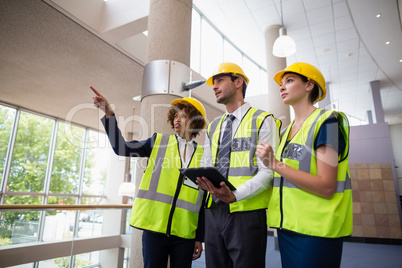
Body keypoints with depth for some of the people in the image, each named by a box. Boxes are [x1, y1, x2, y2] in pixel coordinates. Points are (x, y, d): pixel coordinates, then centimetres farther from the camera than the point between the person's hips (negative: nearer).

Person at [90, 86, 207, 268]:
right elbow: (121, 148, -3)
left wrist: (200, 238, 6)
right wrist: (109, 114, -14)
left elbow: (204, 200, 6)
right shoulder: (159, 142, 6)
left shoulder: (203, 155, 5)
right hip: (155, 226, 0)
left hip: (185, 233, 1)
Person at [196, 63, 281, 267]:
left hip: (246, 212, -5)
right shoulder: (212, 128, 14)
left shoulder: (263, 121, -5)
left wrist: (235, 195, -25)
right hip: (214, 211, 6)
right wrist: (203, 180, -10)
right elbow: (206, 165, 13)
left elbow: (268, 171, -12)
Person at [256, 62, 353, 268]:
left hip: (317, 230, -7)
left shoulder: (326, 121, -9)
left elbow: (326, 187, -18)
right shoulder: (286, 131, 12)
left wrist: (275, 164, -21)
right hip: (287, 225, 7)